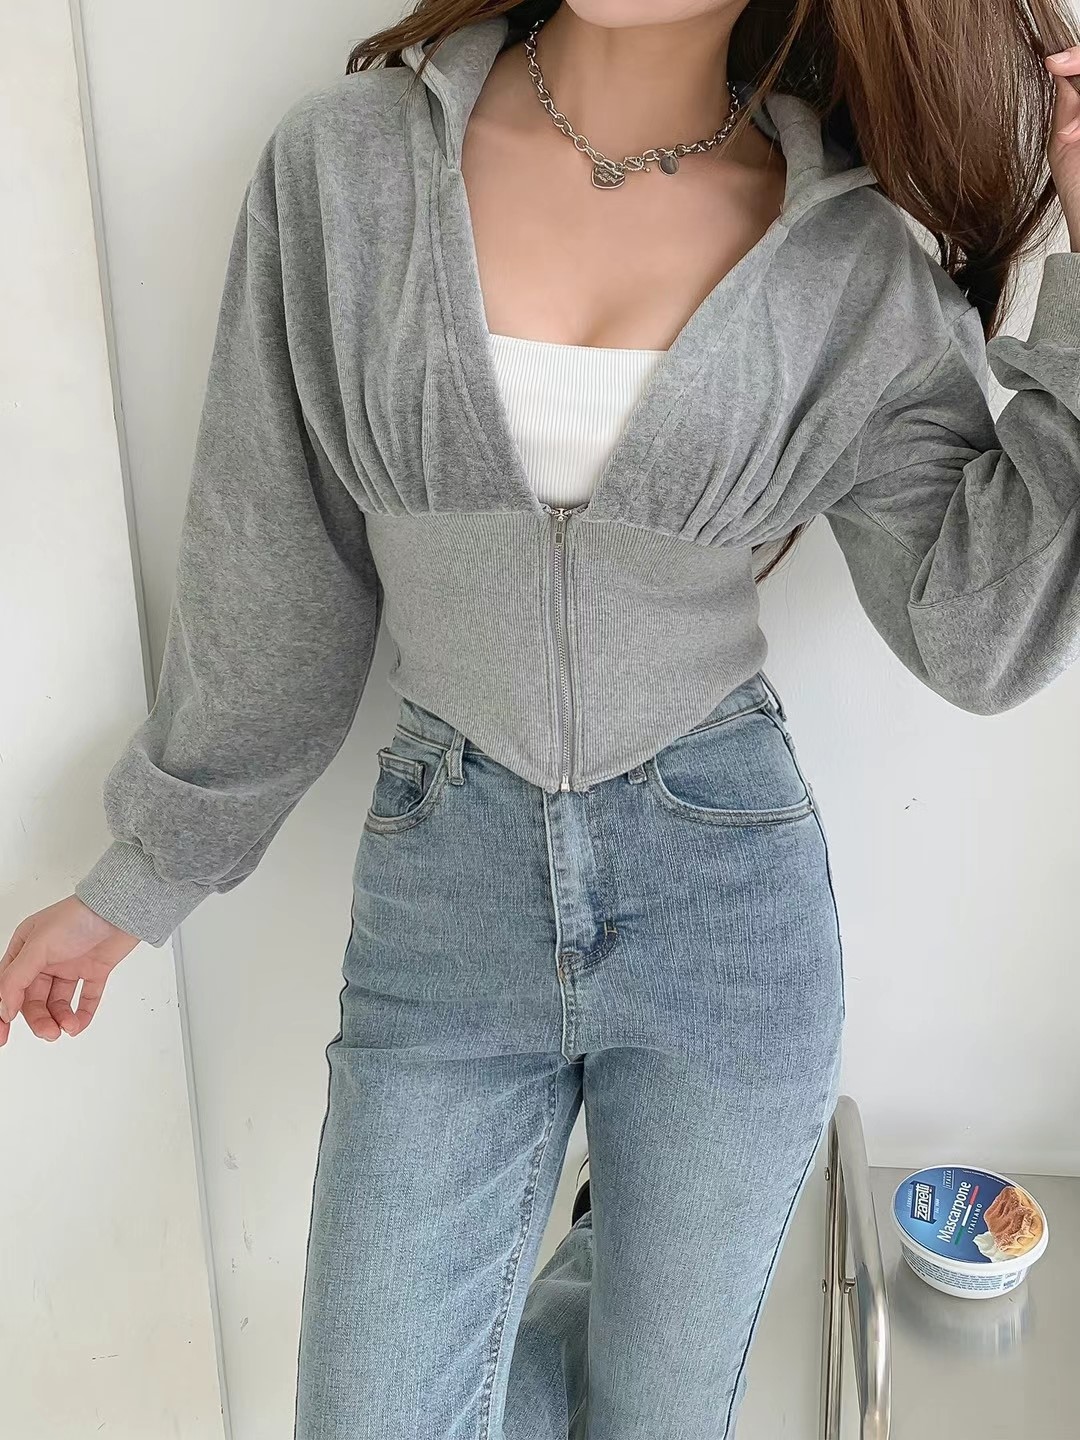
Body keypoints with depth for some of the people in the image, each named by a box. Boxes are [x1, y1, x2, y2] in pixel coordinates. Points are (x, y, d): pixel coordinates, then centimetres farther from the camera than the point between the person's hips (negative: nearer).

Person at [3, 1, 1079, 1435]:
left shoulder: (853, 252, -5)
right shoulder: (345, 160, -6)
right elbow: (273, 580, 1)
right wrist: (141, 879, 9)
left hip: (728, 891, 0)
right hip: (445, 889, 1)